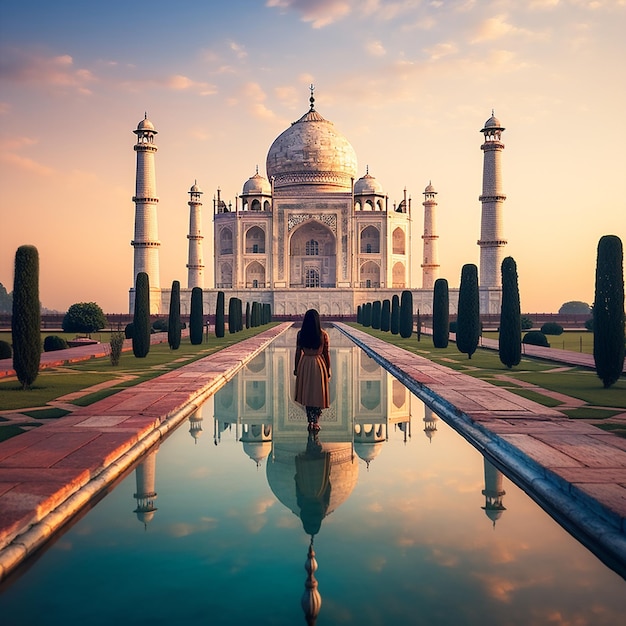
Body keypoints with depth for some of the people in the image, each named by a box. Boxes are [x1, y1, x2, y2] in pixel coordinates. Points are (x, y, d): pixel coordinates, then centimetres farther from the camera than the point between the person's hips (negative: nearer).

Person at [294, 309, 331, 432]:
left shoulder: (300, 333, -7)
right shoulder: (323, 334, -11)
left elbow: (298, 352, -1)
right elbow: (327, 353, -6)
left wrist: (296, 368, 10)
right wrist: (328, 370, 4)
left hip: (304, 365, 2)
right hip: (319, 364, -2)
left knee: (307, 393, 13)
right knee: (318, 393, 9)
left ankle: (310, 422, 14)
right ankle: (316, 422, 10)